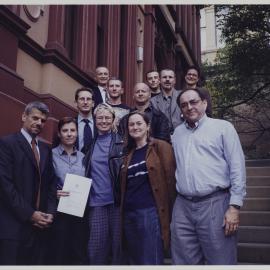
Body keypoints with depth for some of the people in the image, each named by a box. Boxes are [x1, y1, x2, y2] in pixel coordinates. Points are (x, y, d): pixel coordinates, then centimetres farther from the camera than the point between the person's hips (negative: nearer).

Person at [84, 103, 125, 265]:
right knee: (96, 246, 2)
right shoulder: (90, 143, 10)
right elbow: (87, 172, 16)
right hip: (96, 201, 2)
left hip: (117, 199, -2)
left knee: (118, 243, 7)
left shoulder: (122, 142, 0)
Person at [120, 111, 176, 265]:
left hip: (150, 212, -6)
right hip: (129, 214, 6)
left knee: (150, 262, -5)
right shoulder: (129, 153, 17)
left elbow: (170, 180, -7)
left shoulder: (161, 147, -1)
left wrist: (171, 212, -11)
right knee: (134, 262, 13)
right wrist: (123, 209, 9)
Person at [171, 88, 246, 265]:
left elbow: (237, 167, -5)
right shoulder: (178, 133, 17)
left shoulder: (223, 127, 1)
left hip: (214, 204, -4)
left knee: (220, 261, 2)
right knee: (184, 261, 10)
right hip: (182, 206, 5)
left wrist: (234, 206, -10)